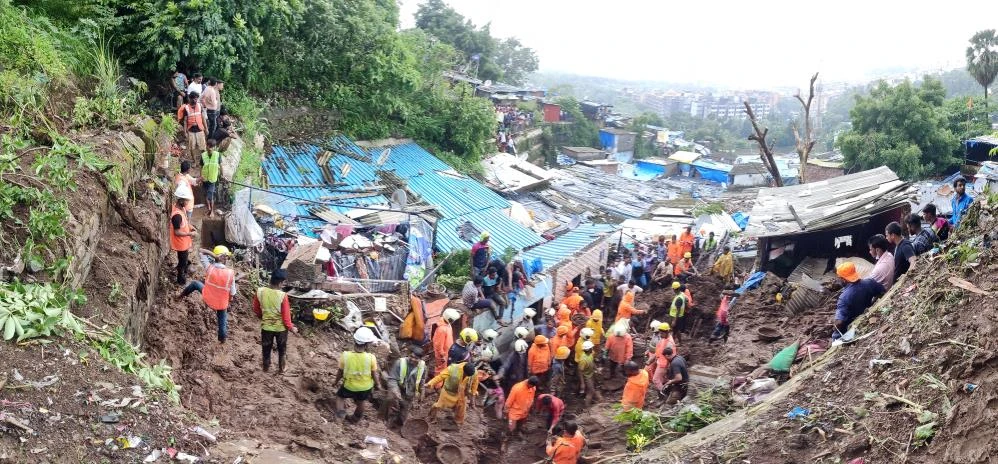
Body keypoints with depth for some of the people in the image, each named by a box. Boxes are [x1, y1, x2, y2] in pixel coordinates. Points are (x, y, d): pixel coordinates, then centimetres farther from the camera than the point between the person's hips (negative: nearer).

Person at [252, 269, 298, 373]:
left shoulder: (260, 291, -15)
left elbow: (256, 309, 1)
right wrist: (291, 328, -2)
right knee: (282, 349, 22)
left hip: (266, 326, 2)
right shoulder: (282, 295, -25)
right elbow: (286, 316, -18)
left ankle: (266, 367, 40)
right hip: (281, 327, -2)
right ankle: (281, 369, 35)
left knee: (266, 348, 24)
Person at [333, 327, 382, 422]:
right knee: (360, 402, 29)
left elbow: (340, 372, -10)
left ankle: (341, 410, 4)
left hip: (349, 387, -1)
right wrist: (378, 384, 8)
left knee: (340, 396, 29)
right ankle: (356, 418, 52)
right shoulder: (371, 358, -28)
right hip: (365, 387, 1)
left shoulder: (345, 355, -26)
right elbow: (374, 375, -13)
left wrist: (336, 381, 12)